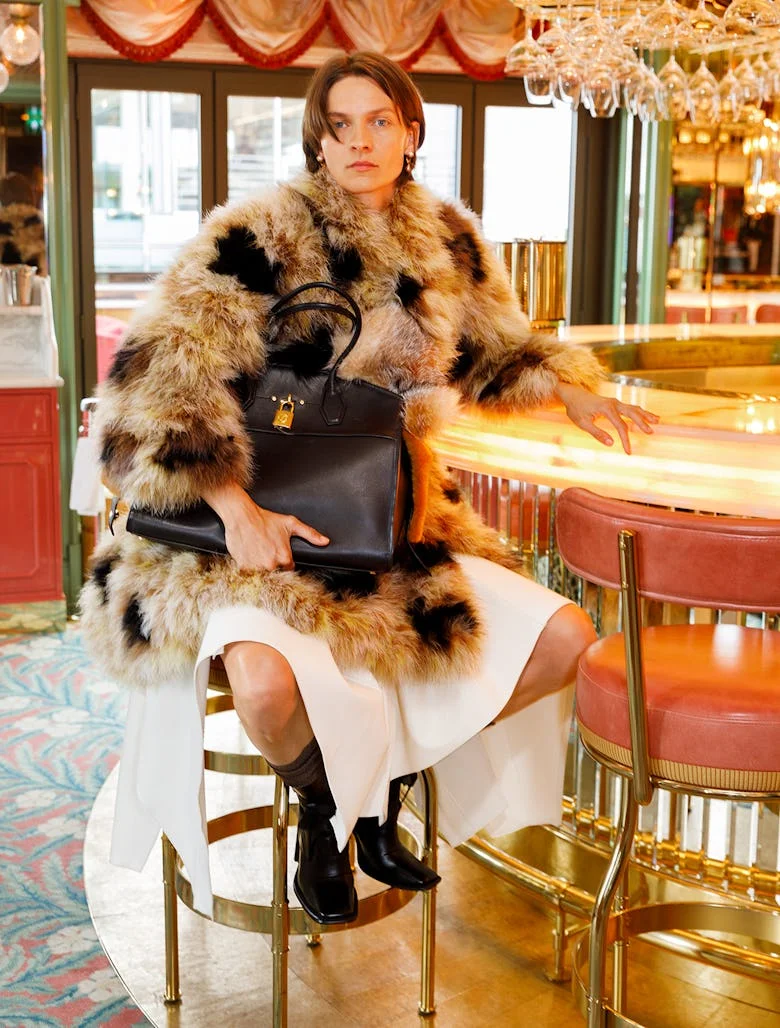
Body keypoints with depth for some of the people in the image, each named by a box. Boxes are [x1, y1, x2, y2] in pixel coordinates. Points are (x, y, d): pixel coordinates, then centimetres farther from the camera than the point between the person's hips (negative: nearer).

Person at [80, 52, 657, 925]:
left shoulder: (446, 242, 7)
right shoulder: (260, 236, -11)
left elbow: (497, 350, 23)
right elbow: (159, 374, -18)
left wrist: (572, 391, 5)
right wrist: (238, 509, -26)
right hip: (265, 537, -5)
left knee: (565, 639, -4)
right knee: (269, 683, -35)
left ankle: (383, 785, 13)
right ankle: (322, 804, 4)